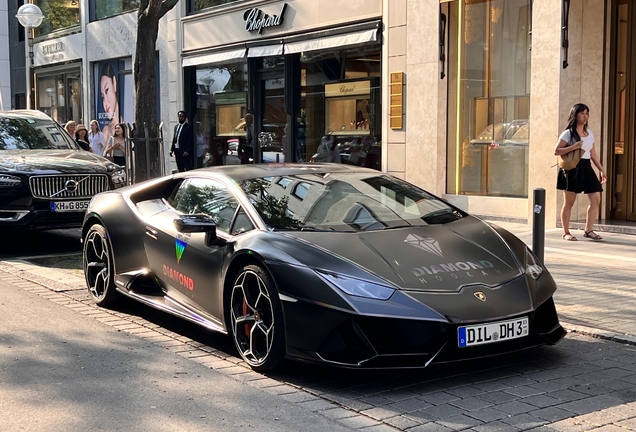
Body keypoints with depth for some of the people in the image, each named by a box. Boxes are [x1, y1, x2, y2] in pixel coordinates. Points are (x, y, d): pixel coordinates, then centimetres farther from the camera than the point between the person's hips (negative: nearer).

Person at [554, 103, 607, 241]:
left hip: (586, 167, 6)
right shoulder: (568, 133, -4)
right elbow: (556, 151, -10)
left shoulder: (590, 133, 14)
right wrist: (573, 147, -21)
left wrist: (602, 170, 14)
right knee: (569, 202, 0)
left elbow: (593, 154, 19)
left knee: (596, 199, -2)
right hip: (572, 167, -6)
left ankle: (589, 230, 6)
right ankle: (566, 232, 8)